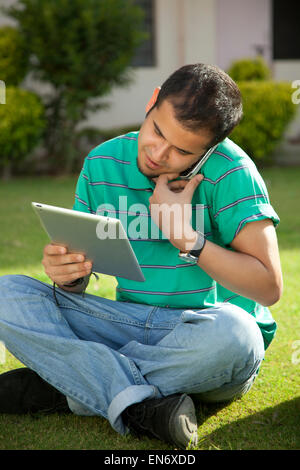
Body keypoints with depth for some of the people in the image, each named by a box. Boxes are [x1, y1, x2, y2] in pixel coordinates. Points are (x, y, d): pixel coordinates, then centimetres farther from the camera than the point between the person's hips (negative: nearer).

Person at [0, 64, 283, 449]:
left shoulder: (229, 171, -12)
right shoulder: (102, 163, 0)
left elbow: (269, 287, -16)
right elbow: (78, 274, 5)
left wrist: (184, 236, -20)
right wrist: (68, 275, -20)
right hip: (131, 326, 4)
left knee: (230, 333, -40)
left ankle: (58, 388, -21)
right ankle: (140, 405, -29)